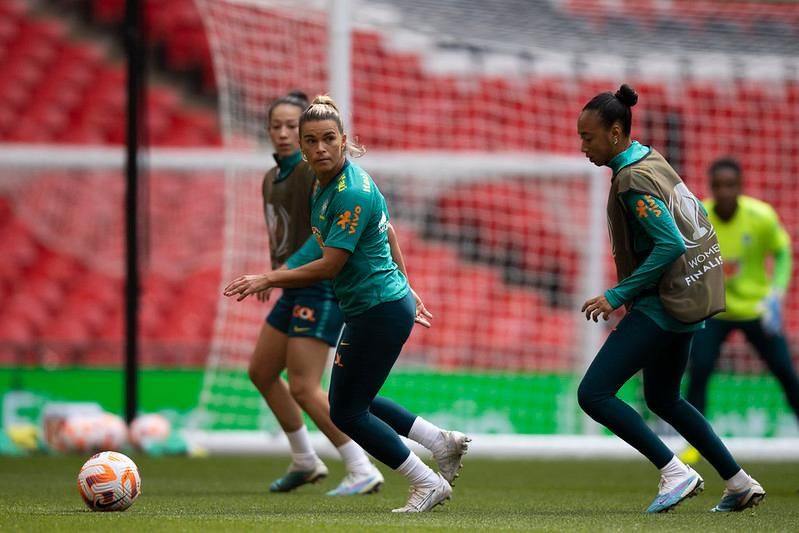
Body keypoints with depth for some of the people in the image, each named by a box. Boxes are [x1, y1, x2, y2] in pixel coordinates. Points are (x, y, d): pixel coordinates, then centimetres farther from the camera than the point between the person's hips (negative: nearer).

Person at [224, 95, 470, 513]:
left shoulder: (352, 193, -23)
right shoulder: (325, 184, 6)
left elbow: (329, 266, -24)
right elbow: (388, 236, 17)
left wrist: (267, 281, -19)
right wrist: (405, 290, 25)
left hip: (380, 312, -10)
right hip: (391, 300, 10)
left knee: (346, 411, 1)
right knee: (353, 402, 19)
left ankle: (428, 484, 10)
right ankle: (443, 441, 26)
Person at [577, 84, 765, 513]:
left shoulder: (633, 180, -18)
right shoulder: (653, 161, 10)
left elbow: (671, 244, -26)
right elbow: (696, 218, 18)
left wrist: (618, 295, -23)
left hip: (663, 302, -10)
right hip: (688, 297, 10)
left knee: (593, 394, -10)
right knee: (663, 399, 24)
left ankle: (676, 473, -10)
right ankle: (741, 483, 24)